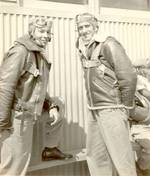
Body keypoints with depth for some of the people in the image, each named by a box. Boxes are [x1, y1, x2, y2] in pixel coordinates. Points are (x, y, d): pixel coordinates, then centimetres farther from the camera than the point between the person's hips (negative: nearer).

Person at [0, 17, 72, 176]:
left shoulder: (40, 55, 11)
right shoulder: (20, 51, -18)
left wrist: (52, 105, 5)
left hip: (30, 112, 9)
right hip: (17, 115, -9)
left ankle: (50, 150, 39)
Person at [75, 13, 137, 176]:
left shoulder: (108, 45, -12)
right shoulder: (83, 50, 10)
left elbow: (129, 77, -15)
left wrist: (125, 107, -9)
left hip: (111, 110, -8)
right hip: (94, 111, 8)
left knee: (121, 158, 1)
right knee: (95, 156, 17)